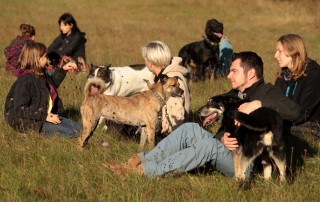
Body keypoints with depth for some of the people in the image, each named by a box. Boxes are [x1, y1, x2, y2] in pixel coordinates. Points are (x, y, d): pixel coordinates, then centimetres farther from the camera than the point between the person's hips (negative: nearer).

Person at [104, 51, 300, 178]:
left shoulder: (267, 92, -4)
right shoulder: (233, 96, 20)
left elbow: (294, 111, -23)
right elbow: (222, 129, 11)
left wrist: (258, 104, -28)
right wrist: (222, 138, -13)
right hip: (227, 150, 7)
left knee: (208, 144, -32)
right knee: (191, 129, -14)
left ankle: (142, 171, -37)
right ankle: (138, 161, -26)